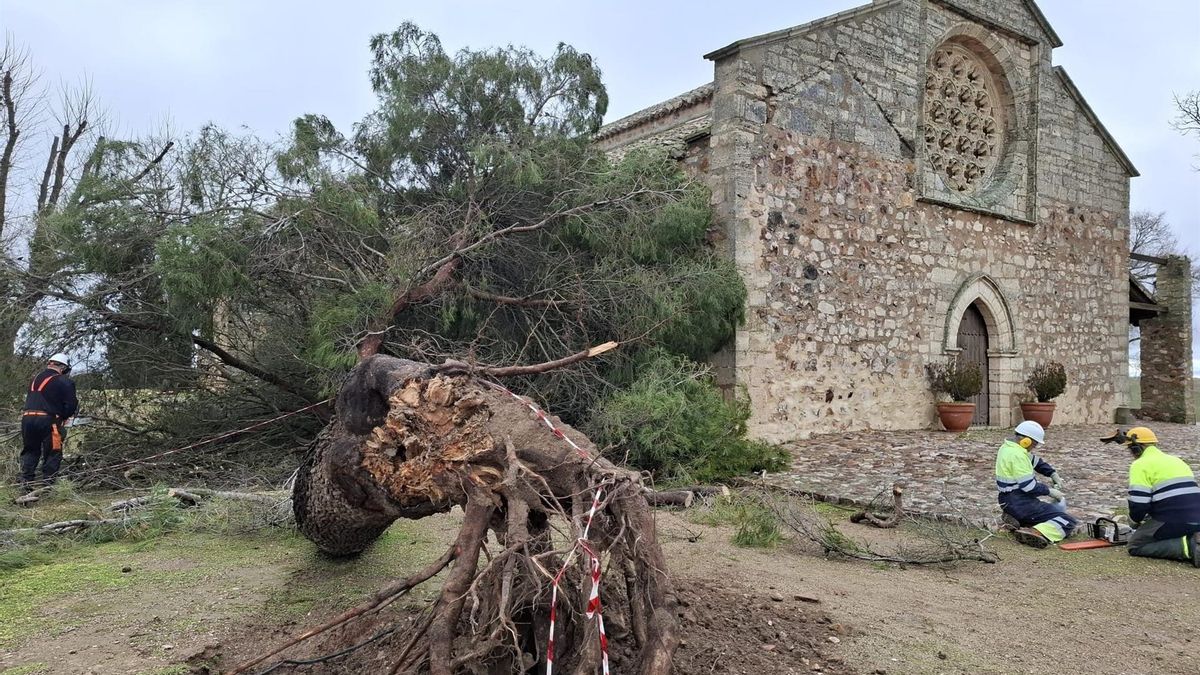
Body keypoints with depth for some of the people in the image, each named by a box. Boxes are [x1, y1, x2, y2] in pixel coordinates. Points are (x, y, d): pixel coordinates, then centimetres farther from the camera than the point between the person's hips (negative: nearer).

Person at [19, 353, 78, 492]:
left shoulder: (36, 378, 17)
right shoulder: (65, 382, -4)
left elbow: (31, 398, 22)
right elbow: (71, 404, -7)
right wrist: (63, 416, 13)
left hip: (27, 417, 6)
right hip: (47, 420, -6)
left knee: (30, 452, 17)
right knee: (53, 454, 4)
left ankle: (26, 482, 12)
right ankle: (47, 484, 2)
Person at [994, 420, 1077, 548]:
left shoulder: (1008, 447, 9)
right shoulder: (1017, 455, -22)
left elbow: (1036, 461, 22)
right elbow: (1029, 486, -22)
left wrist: (1053, 474, 11)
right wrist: (1050, 491, -7)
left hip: (1008, 501, 10)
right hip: (1020, 503, -10)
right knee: (1068, 522, -9)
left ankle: (1016, 520, 7)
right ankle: (1036, 534, -32)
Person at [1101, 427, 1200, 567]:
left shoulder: (1140, 465, -5)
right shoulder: (1175, 460, 21)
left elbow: (1138, 504, -12)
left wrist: (1134, 523, 10)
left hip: (1172, 521, -8)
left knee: (1135, 545, 6)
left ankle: (1186, 546, -11)